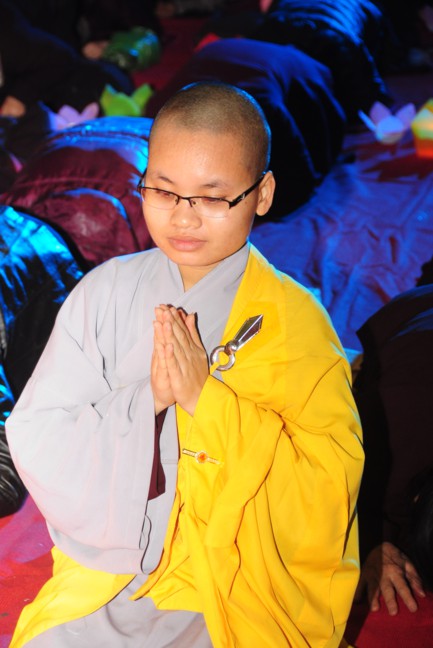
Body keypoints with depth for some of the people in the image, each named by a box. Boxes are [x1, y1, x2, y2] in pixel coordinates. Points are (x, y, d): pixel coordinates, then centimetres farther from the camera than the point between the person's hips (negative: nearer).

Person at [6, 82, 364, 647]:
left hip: (239, 585, -2)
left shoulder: (294, 321, -7)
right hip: (107, 569, 2)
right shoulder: (104, 292, 0)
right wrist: (145, 398, -19)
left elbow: (326, 494, -14)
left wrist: (207, 398, -20)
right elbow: (33, 437, -5)